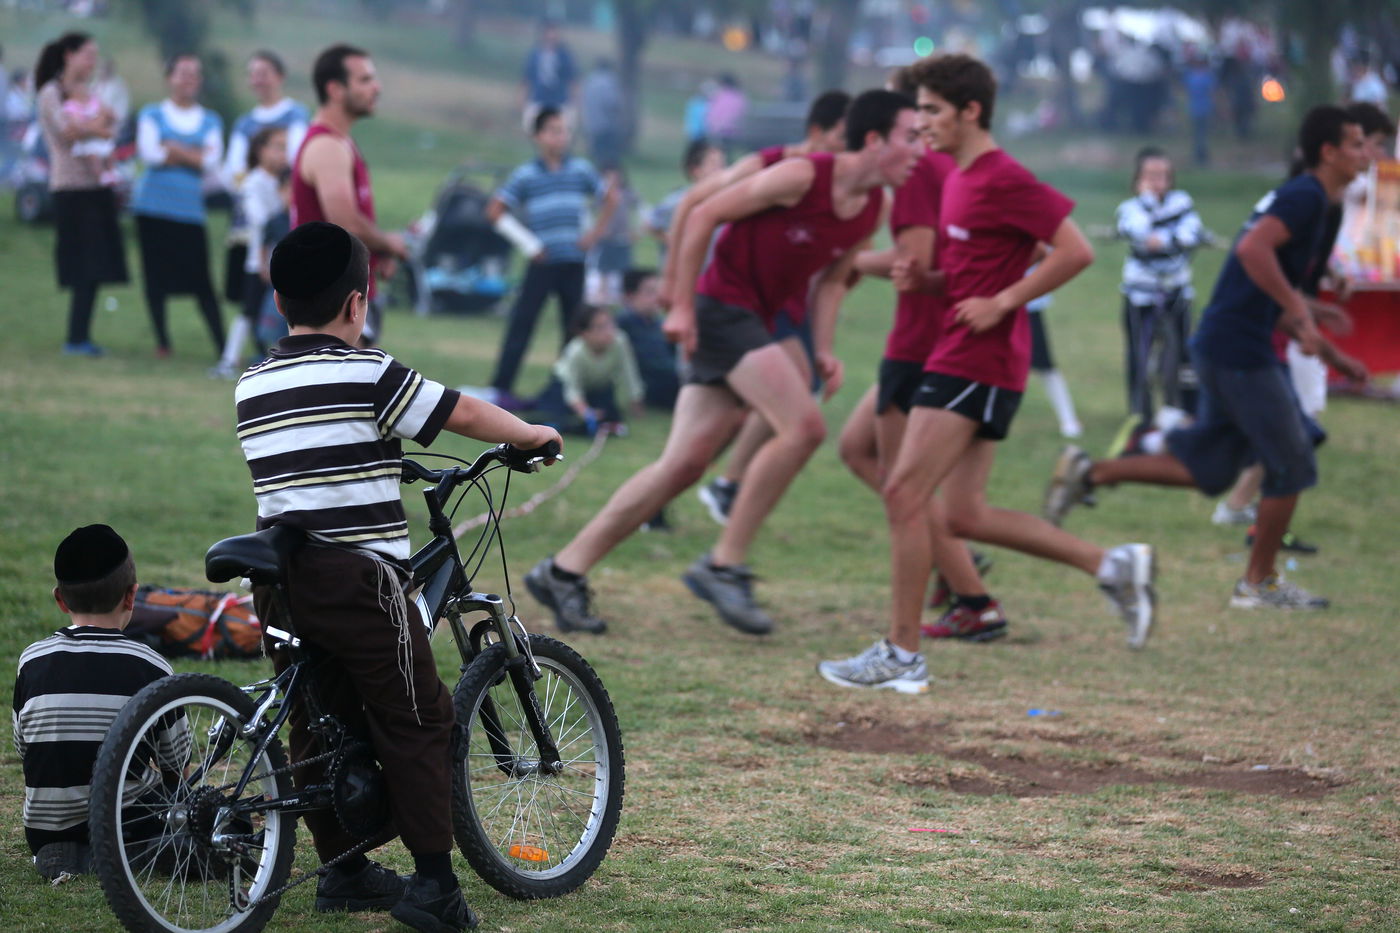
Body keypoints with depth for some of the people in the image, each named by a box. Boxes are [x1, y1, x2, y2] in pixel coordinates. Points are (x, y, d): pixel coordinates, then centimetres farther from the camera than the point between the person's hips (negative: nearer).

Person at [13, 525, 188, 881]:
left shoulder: (33, 661, -3)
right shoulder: (149, 666, -10)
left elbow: (24, 752, 7)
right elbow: (177, 758, -2)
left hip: (45, 827, 2)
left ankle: (58, 852, 3)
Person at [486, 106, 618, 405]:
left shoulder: (582, 170, 6)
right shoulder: (525, 175, -2)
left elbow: (610, 199, 17)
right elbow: (495, 210, -2)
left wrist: (595, 232, 6)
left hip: (573, 262, 3)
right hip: (542, 264, -3)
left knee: (574, 325, 5)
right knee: (522, 322, -8)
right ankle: (502, 386, -8)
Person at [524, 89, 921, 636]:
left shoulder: (872, 211, 6)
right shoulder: (802, 176, -17)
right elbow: (704, 216, -12)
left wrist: (823, 350, 6)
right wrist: (682, 305, -13)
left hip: (753, 325, 8)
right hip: (721, 309, -8)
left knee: (683, 466, 3)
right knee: (803, 425, -21)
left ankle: (564, 571, 9)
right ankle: (724, 565, -13)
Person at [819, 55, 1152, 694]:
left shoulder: (1003, 180, -14)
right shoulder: (958, 179, 16)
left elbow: (1075, 252, -17)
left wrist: (1001, 303, -17)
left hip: (977, 364, -10)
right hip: (959, 359, 10)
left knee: (905, 493, -11)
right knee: (964, 517, 10)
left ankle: (901, 655, -5)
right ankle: (1112, 567, 16)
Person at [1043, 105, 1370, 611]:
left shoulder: (1300, 198, 20)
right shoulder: (1305, 198, -11)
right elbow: (1253, 248, -29)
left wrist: (1332, 355, 26)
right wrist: (1298, 310, -27)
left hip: (1221, 347, 10)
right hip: (1240, 351, -10)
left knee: (1205, 468, 13)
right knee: (1292, 465, 0)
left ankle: (1089, 473, 11)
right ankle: (1259, 583, 10)